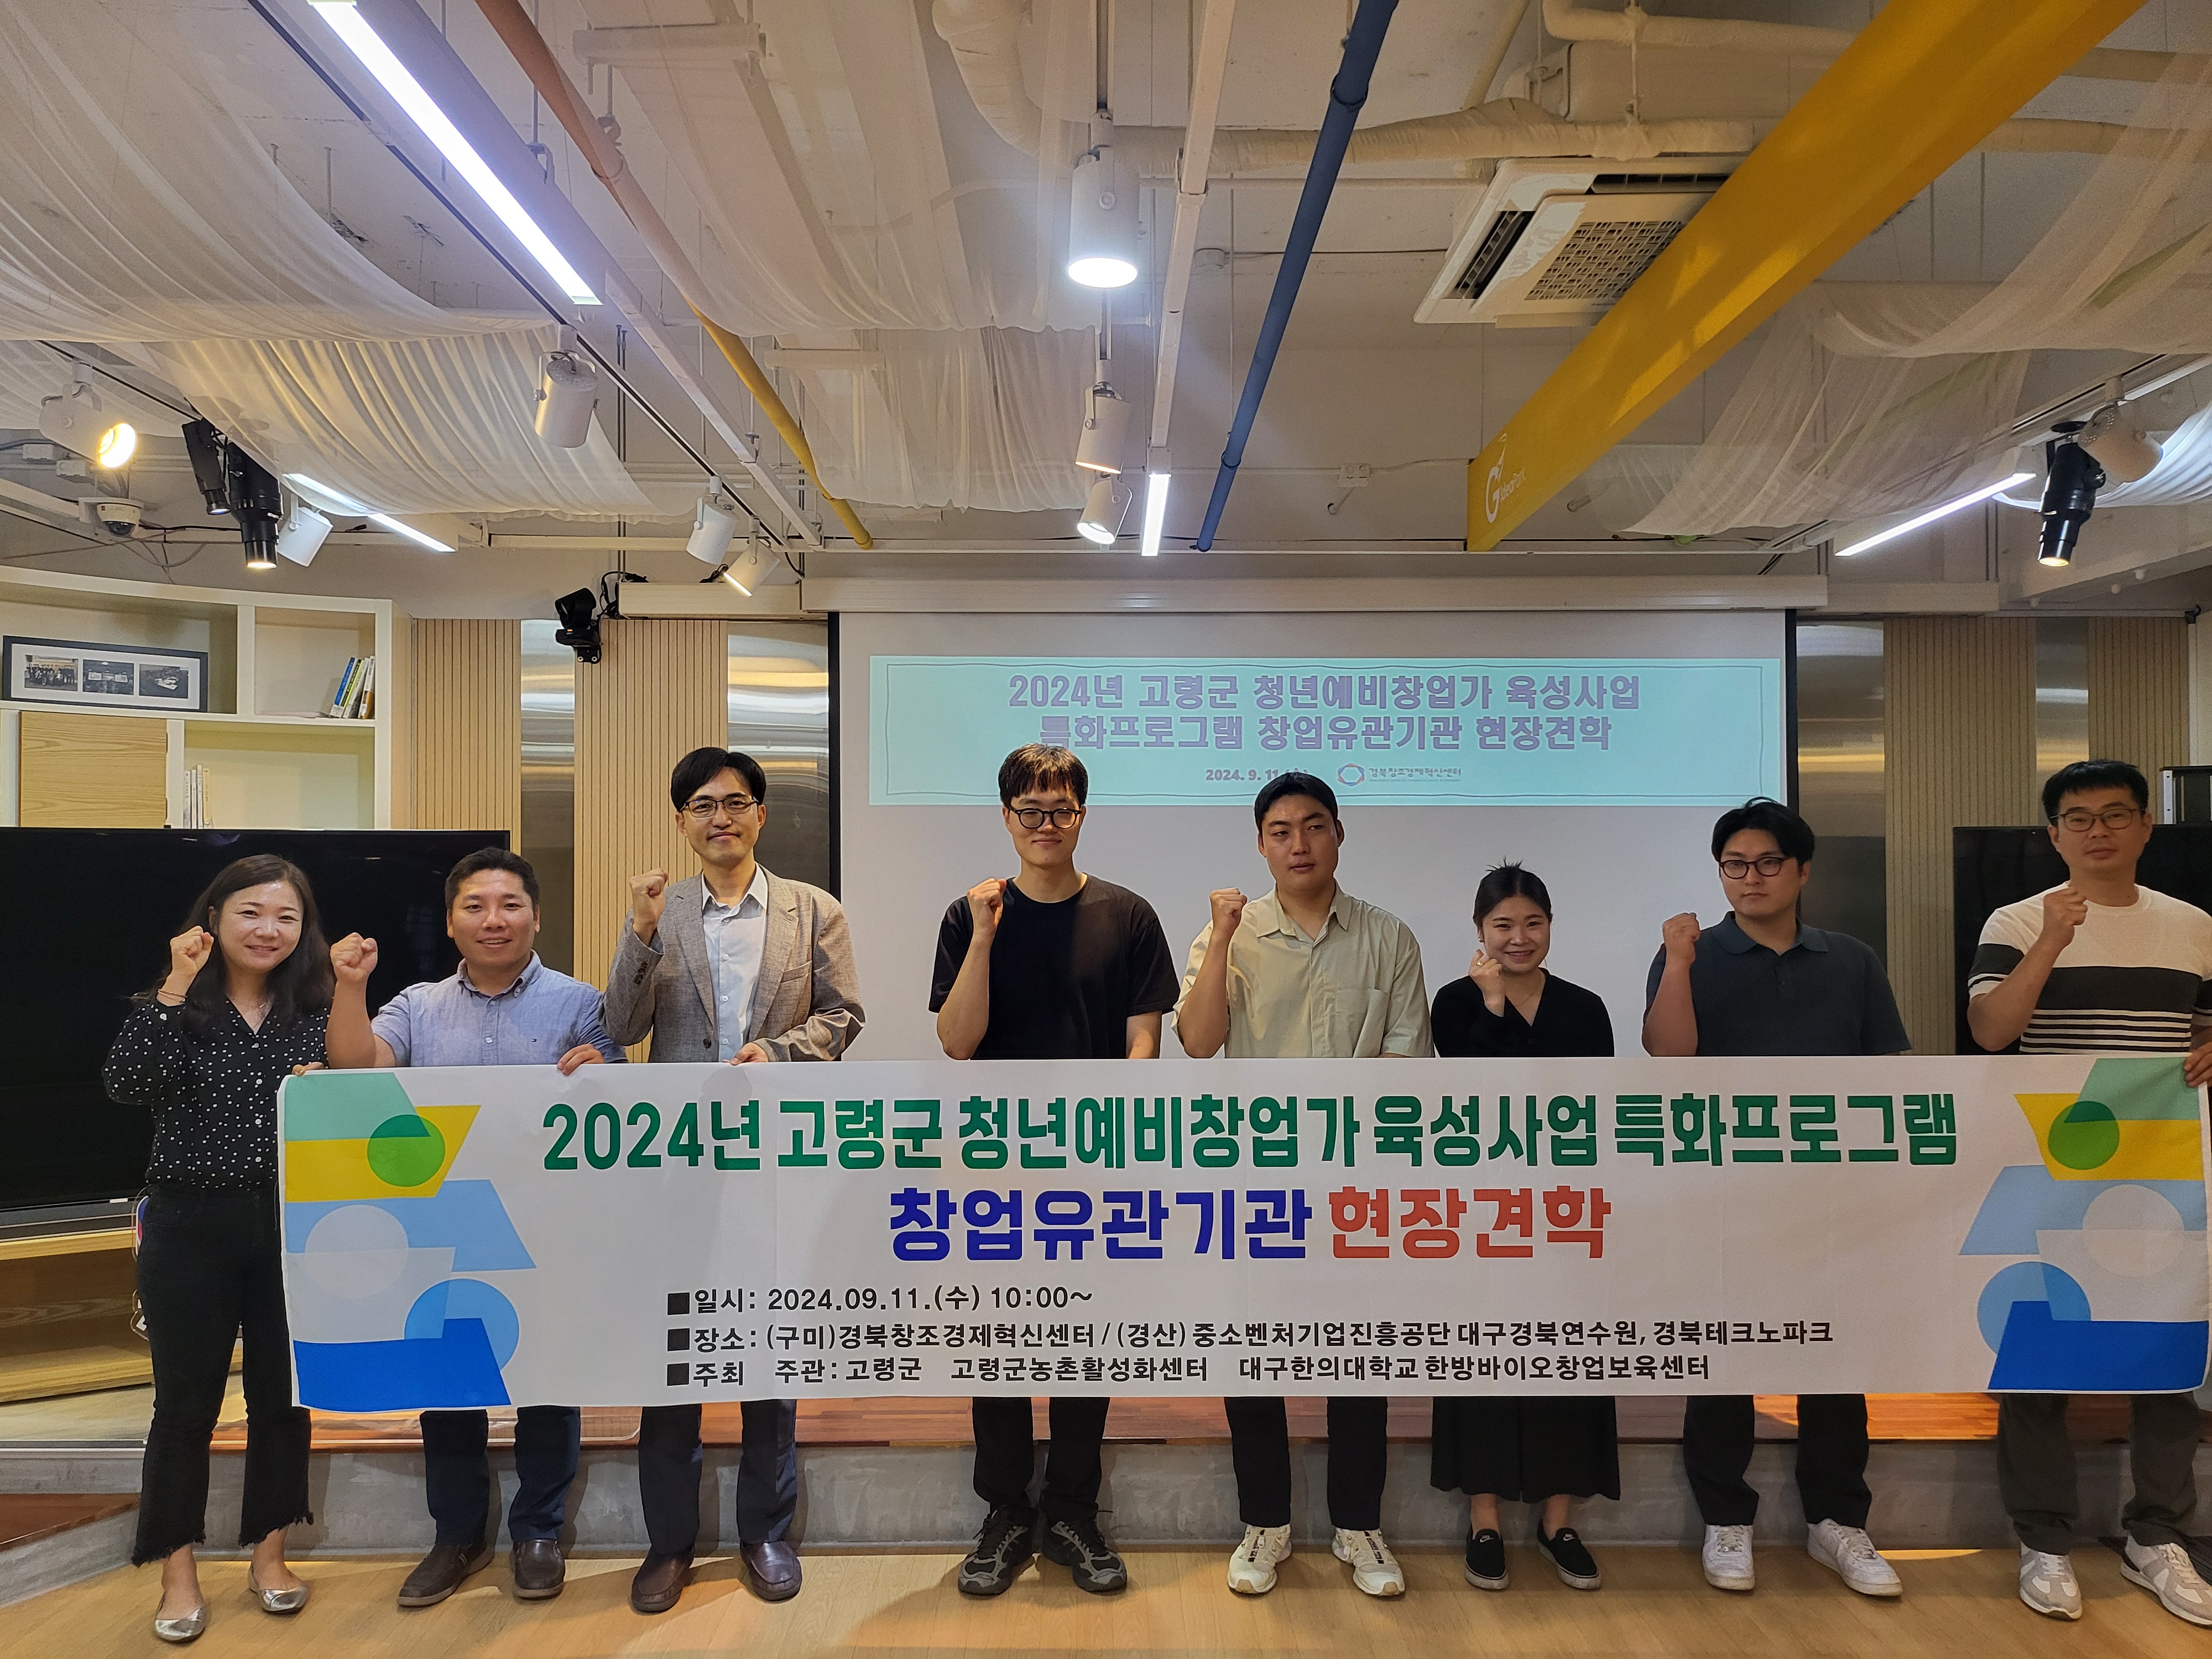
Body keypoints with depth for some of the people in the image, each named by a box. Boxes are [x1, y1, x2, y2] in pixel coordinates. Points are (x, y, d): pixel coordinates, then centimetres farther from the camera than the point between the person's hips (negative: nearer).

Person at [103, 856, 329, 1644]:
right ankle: (178, 1573, 22)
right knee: (185, 1400, 6)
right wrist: (174, 989, -22)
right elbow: (127, 1084, -19)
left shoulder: (317, 1012, 4)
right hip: (191, 1229, -2)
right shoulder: (176, 1007, -1)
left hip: (293, 1227, 2)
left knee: (284, 1393, 10)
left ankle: (268, 1554, 27)